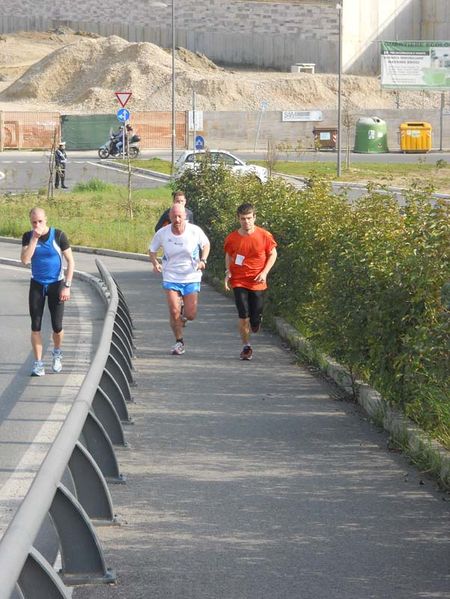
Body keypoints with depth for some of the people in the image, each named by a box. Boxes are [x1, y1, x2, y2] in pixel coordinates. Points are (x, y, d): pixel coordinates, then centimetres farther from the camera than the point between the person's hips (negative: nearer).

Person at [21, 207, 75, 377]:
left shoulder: (58, 235, -12)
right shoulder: (28, 237, -5)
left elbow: (71, 261, -8)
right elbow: (25, 259, -19)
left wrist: (67, 286, -14)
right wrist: (34, 238, -25)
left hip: (56, 284, -2)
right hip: (37, 285, 2)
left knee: (57, 327, -2)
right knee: (35, 326, -4)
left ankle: (57, 353, 28)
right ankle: (38, 364, 4)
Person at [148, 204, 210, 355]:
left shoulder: (195, 231, -10)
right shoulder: (162, 233, -9)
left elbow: (206, 244, 8)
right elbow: (152, 250, 6)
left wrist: (203, 260, -8)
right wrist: (155, 263, -13)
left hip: (191, 278, 0)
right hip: (171, 278, 0)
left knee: (190, 315, -4)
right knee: (174, 312, -9)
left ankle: (184, 315, 35)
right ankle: (179, 342, 10)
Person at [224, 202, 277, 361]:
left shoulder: (264, 236, -7)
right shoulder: (232, 238, -3)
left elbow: (273, 254, 5)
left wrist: (265, 272, -8)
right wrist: (228, 273, -1)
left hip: (257, 282, 0)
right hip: (239, 282, 0)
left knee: (255, 320, 2)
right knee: (243, 317, -7)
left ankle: (255, 323, 40)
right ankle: (246, 347, 11)